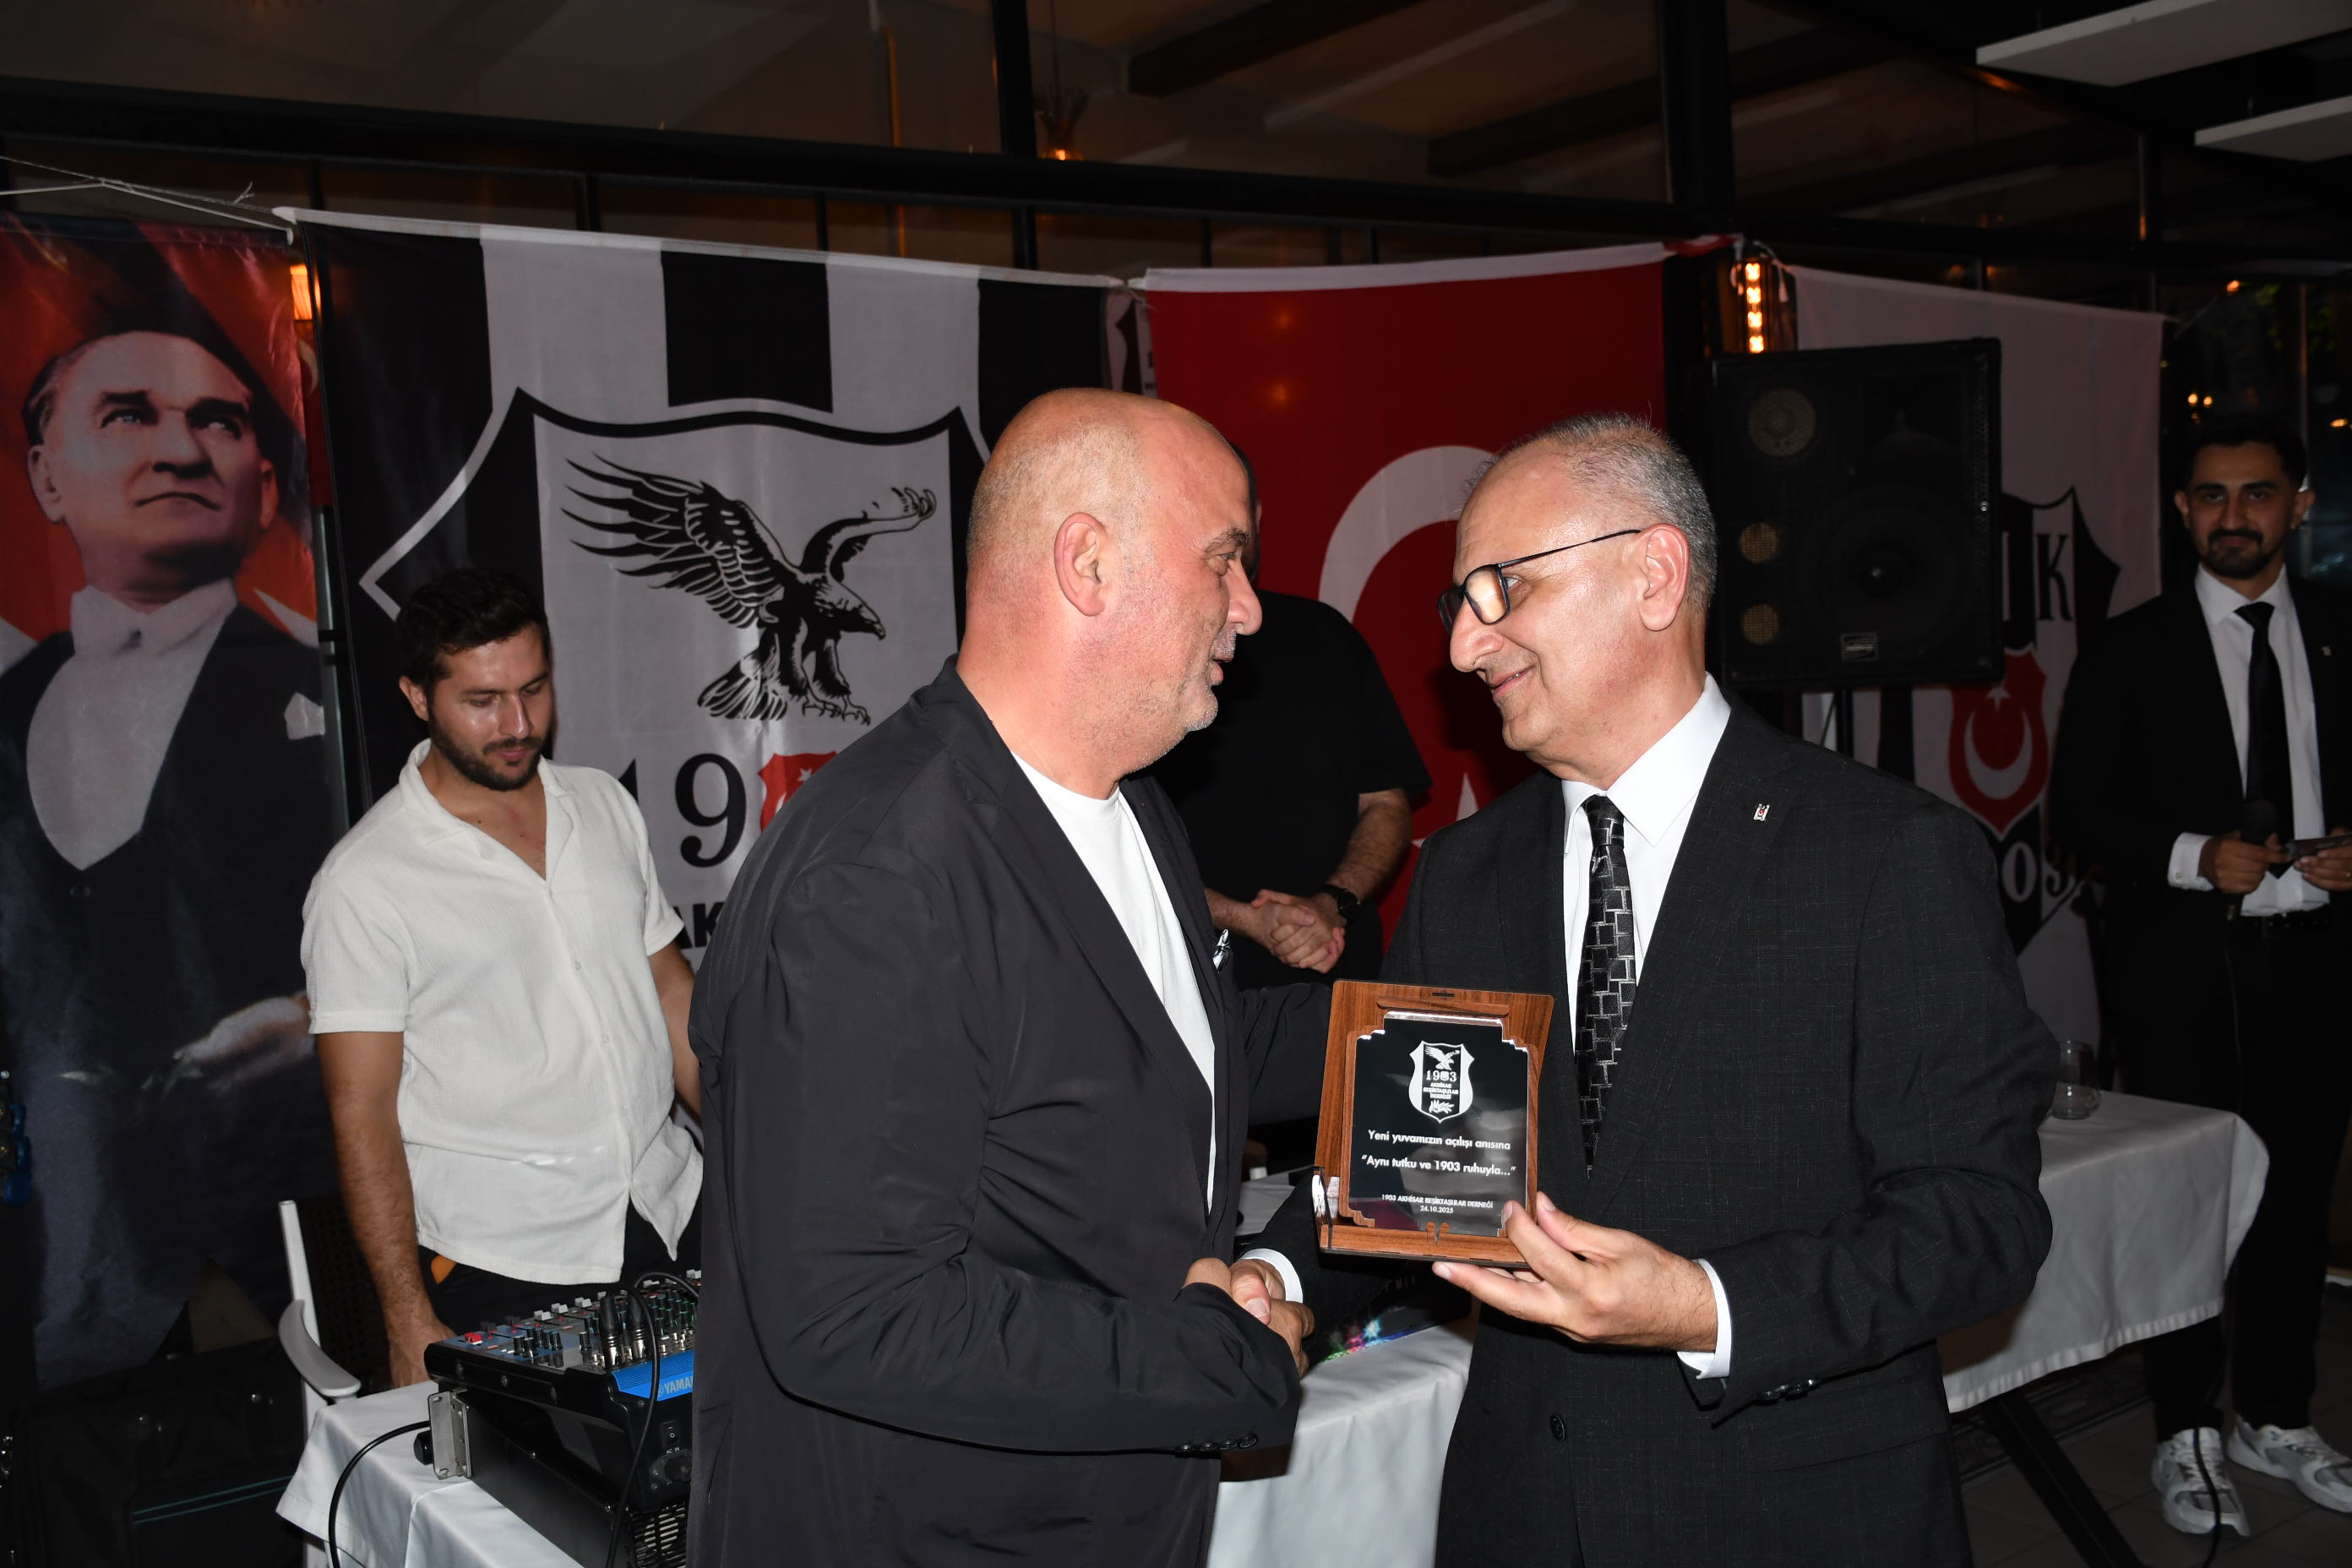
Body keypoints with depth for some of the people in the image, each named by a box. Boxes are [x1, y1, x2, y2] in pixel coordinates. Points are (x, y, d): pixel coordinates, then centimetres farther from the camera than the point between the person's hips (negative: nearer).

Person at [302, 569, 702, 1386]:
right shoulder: (362, 882, -9)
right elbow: (362, 1114, -8)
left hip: (678, 1220, 5)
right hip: (504, 1269, -4)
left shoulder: (605, 804, 7)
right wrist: (411, 1327, -11)